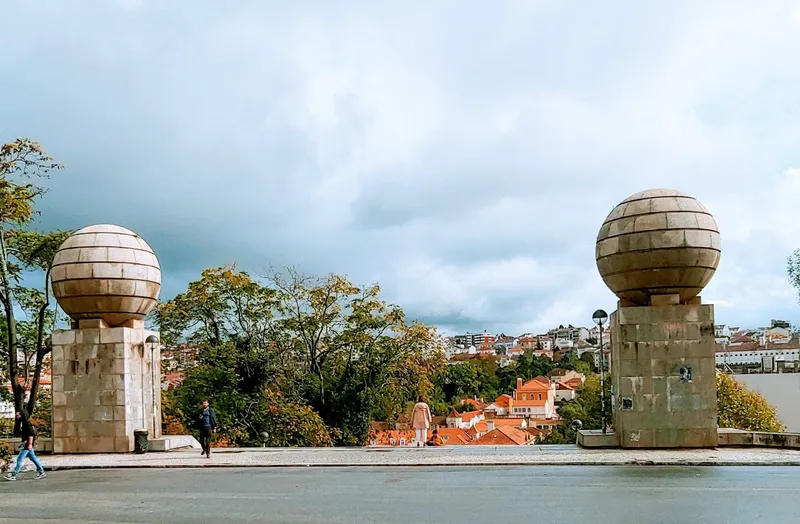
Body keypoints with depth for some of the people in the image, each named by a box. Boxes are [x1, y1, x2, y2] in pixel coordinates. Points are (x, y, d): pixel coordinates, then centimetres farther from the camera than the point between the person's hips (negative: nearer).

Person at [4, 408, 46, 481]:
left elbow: (31, 434, -21)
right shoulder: (21, 423, 13)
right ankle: (42, 472, 16)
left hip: (28, 443, -10)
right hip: (25, 443, 10)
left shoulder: (26, 423, -16)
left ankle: (14, 475, 0)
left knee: (20, 459, -5)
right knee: (33, 458, 12)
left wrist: (30, 443, -24)